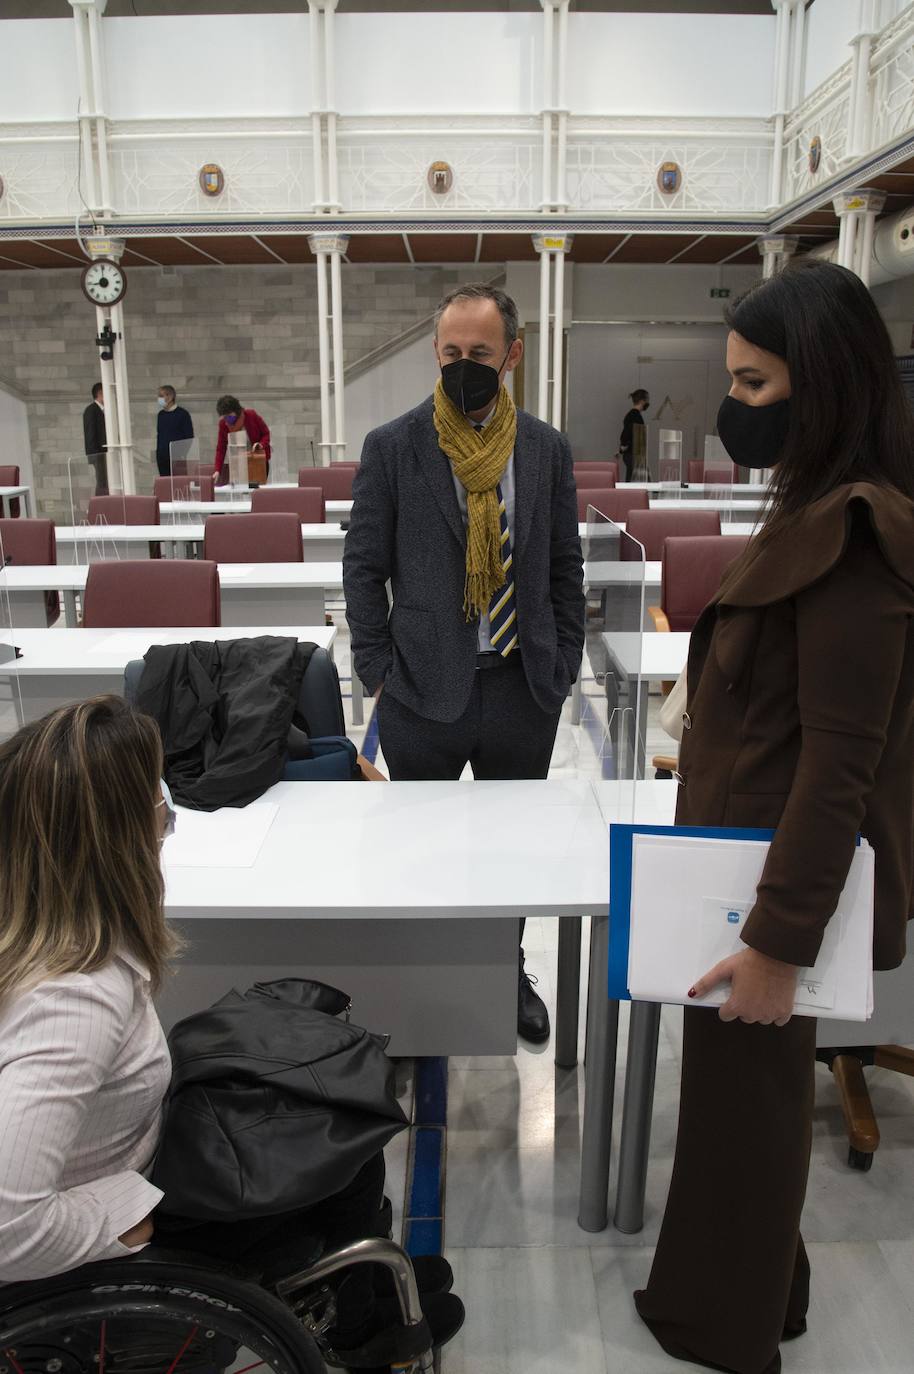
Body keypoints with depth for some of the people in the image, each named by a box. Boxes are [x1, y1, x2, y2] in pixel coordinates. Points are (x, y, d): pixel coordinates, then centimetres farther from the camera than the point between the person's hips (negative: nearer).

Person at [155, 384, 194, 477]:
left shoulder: (183, 414, -4)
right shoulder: (161, 415, 12)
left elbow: (189, 437, -5)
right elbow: (159, 435, 18)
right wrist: (158, 453, 12)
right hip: (162, 457, 5)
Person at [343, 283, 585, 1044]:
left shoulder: (547, 448, 3)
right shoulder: (392, 446, -5)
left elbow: (564, 566, 8)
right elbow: (364, 567, -2)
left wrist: (563, 666, 4)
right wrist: (379, 668, -5)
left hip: (523, 688, 3)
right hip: (425, 688, -2)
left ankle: (507, 970, 41)